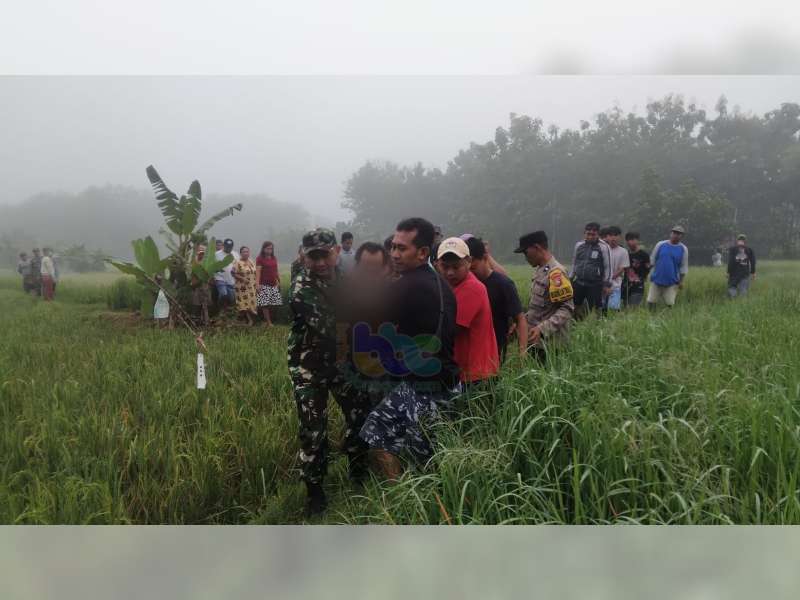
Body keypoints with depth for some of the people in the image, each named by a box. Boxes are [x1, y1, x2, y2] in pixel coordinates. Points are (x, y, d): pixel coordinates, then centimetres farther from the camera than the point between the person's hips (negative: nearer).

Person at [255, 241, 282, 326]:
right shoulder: (260, 258, -3)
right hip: (264, 285, -6)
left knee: (272, 304, 3)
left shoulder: (274, 258, 15)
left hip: (273, 285, 6)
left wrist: (279, 281, 17)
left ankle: (269, 320, 11)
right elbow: (258, 272, -9)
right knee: (265, 304, -9)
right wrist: (258, 284, -16)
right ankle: (268, 323, -7)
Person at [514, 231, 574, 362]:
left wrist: (542, 329, -30)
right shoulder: (539, 270, 11)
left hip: (547, 343, -9)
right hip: (534, 340, 9)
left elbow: (566, 309, -22)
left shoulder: (556, 272, -18)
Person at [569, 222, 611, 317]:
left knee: (594, 309, -4)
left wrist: (607, 285, -6)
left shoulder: (603, 247, -7)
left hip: (595, 284, -5)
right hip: (579, 282, 5)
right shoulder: (579, 245, 7)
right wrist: (569, 279, 16)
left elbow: (608, 267, -5)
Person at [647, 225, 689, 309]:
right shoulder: (660, 244, 2)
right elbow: (652, 260, 8)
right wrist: (649, 274, 2)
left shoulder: (683, 249, 2)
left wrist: (681, 281, 4)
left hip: (672, 282, -1)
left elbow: (684, 267, 6)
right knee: (651, 302, 1)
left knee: (670, 304, 0)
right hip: (656, 280, 1)